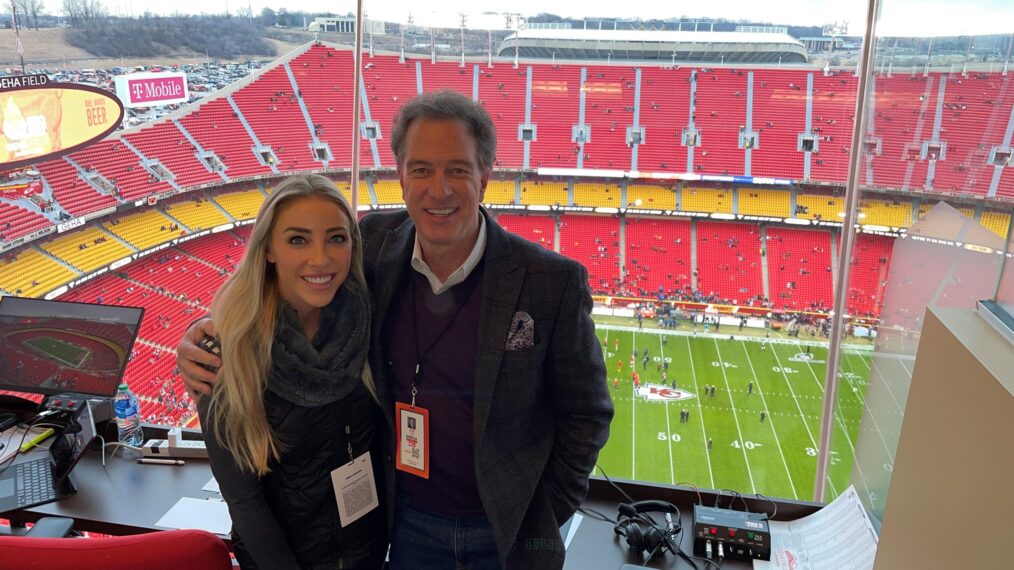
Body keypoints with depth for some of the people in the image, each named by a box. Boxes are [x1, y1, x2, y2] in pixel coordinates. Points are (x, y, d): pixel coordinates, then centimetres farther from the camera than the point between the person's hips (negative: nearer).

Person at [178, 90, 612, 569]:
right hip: (410, 520, 3)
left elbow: (587, 413, -9)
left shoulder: (554, 282, -20)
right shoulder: (376, 244, -11)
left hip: (507, 529, -3)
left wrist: (542, 520, -7)